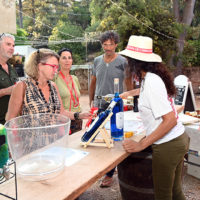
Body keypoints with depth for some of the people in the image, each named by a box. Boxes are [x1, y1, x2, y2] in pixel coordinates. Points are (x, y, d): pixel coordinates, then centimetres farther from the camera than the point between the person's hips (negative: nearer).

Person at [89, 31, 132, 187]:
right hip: (98, 105, 5)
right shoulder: (97, 61, 7)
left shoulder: (123, 62, -5)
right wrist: (91, 101, 13)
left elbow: (129, 85, 0)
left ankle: (109, 174, 13)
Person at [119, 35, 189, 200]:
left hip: (167, 145, -9)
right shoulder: (154, 76, 6)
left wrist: (141, 145, -24)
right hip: (179, 138, 9)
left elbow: (170, 120, -26)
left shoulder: (151, 81, -21)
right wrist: (129, 93, 48)